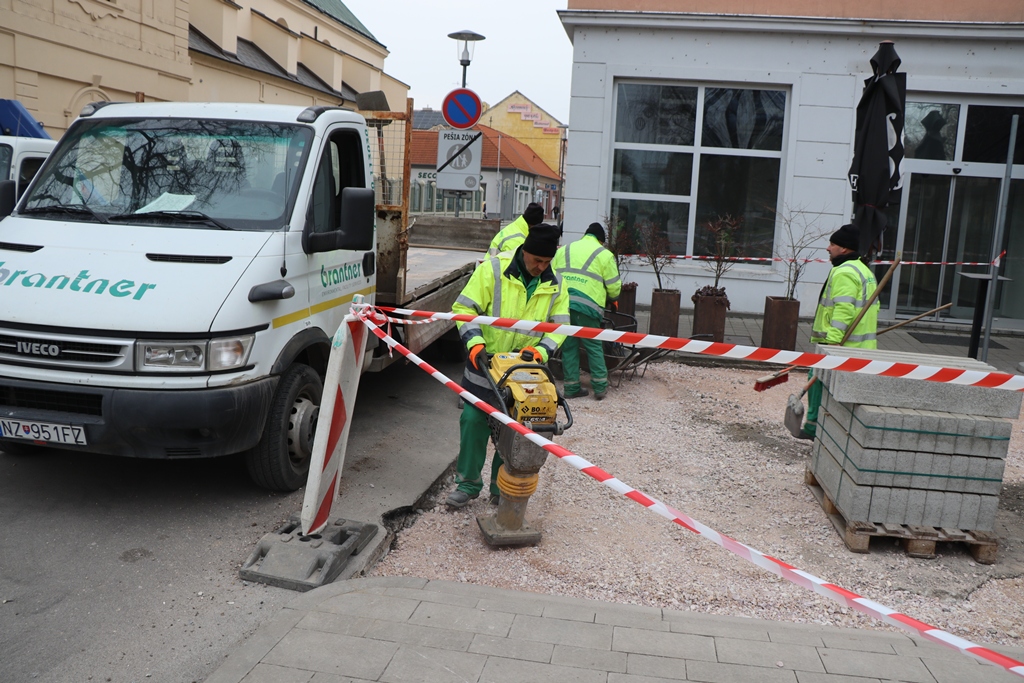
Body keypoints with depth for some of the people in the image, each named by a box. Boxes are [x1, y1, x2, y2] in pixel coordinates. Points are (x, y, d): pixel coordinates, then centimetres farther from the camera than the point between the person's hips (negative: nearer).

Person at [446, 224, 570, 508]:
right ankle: (467, 483, 17)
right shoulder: (493, 269, -12)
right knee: (474, 422, 2)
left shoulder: (555, 285, 0)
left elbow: (560, 325, 4)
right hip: (485, 364, -2)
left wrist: (542, 349, -14)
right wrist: (475, 342, -24)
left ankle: (502, 489, 22)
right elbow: (464, 308, -11)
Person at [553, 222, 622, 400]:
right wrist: (613, 298, 28)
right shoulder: (604, 255, 6)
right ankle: (600, 387, 10)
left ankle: (571, 388, 14)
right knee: (594, 347, 8)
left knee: (569, 347, 11)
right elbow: (614, 287, 6)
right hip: (586, 306, -4)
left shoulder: (563, 250, 20)